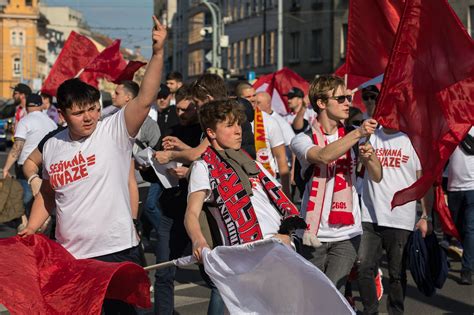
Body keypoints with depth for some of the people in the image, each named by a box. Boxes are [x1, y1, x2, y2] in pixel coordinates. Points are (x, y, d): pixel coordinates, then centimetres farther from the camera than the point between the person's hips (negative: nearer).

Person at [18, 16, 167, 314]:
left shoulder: (114, 132, -8)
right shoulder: (52, 147, 6)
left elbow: (145, 99, -23)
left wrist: (158, 53, -34)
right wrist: (30, 229, 8)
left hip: (117, 252, -4)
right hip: (69, 256, 4)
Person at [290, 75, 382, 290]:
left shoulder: (352, 136, 10)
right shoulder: (303, 140, -2)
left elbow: (376, 177, 5)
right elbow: (324, 156, -25)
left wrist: (369, 156, -16)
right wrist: (358, 134, -31)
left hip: (348, 233, 2)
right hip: (315, 234, -2)